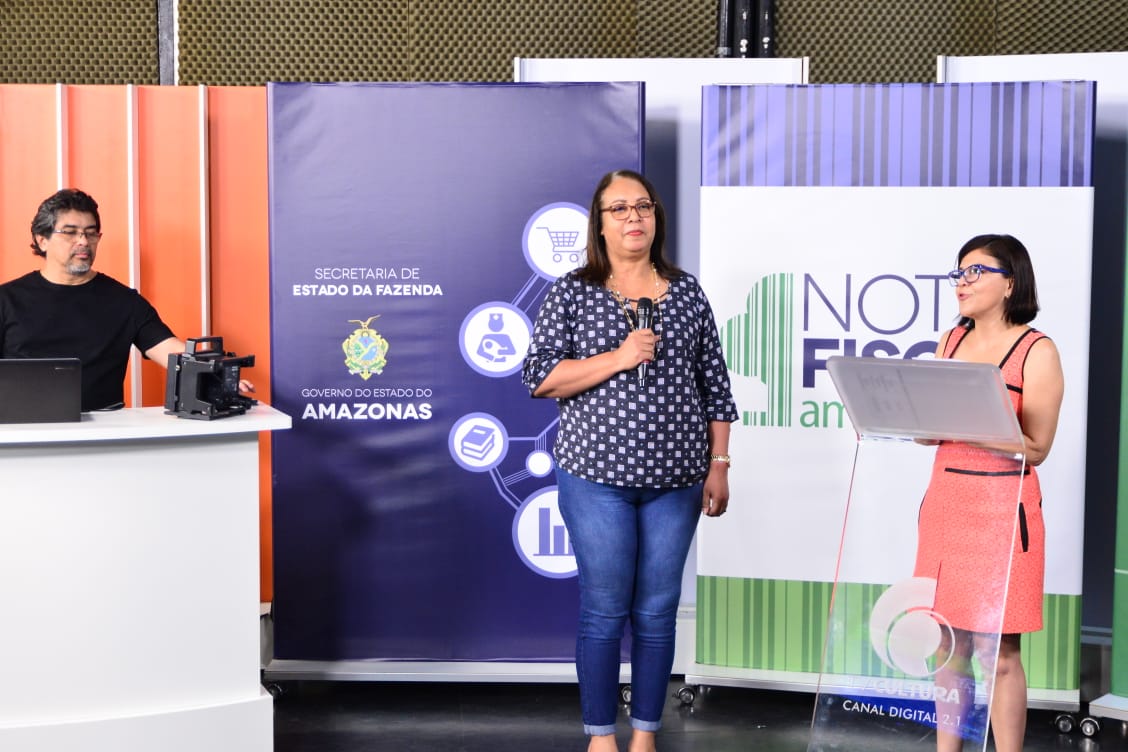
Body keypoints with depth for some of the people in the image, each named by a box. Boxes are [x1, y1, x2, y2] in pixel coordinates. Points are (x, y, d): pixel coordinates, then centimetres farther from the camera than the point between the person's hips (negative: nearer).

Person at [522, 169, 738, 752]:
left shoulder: (687, 292, 9)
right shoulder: (573, 292, 2)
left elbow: (714, 385, 11)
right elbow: (538, 376, -5)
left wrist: (719, 465, 5)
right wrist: (617, 359, -15)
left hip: (674, 481, 2)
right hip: (597, 474, -2)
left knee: (657, 611, 7)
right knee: (605, 610, 2)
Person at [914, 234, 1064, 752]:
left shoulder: (1037, 352, -6)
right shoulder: (951, 341, 11)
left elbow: (1036, 448, -10)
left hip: (1002, 508, -5)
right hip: (944, 500, 5)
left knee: (997, 649, -4)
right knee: (947, 642, 9)